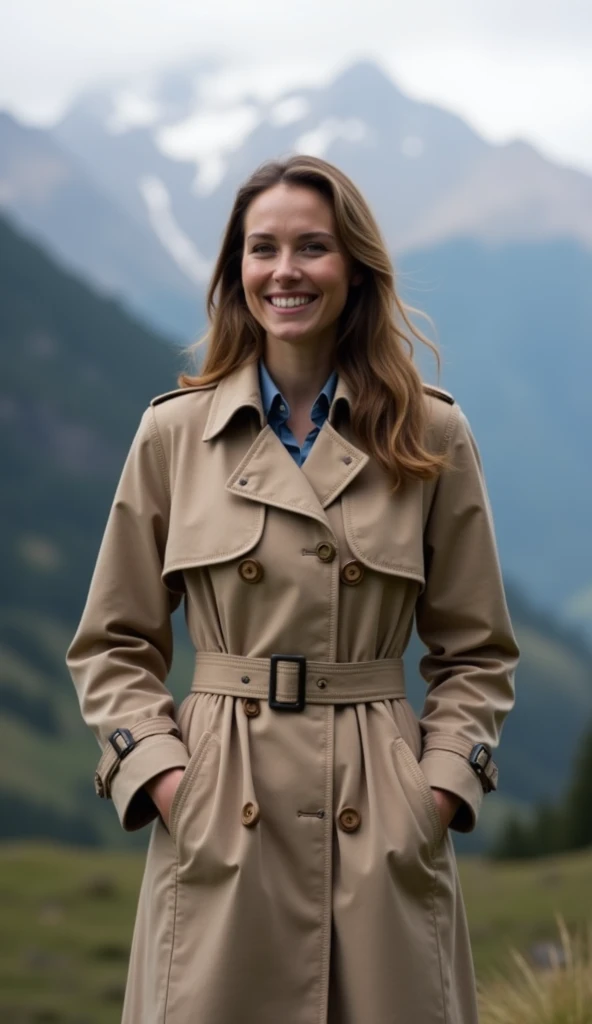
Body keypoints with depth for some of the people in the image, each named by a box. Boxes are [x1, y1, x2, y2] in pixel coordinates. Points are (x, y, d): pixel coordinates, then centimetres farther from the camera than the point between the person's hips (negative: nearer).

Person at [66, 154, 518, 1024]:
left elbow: (476, 653, 10)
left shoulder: (430, 437, 4)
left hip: (381, 824, 0)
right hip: (221, 828, 0)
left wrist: (443, 782, -4)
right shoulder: (174, 433, 4)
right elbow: (114, 647, 9)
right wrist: (157, 772, -5)